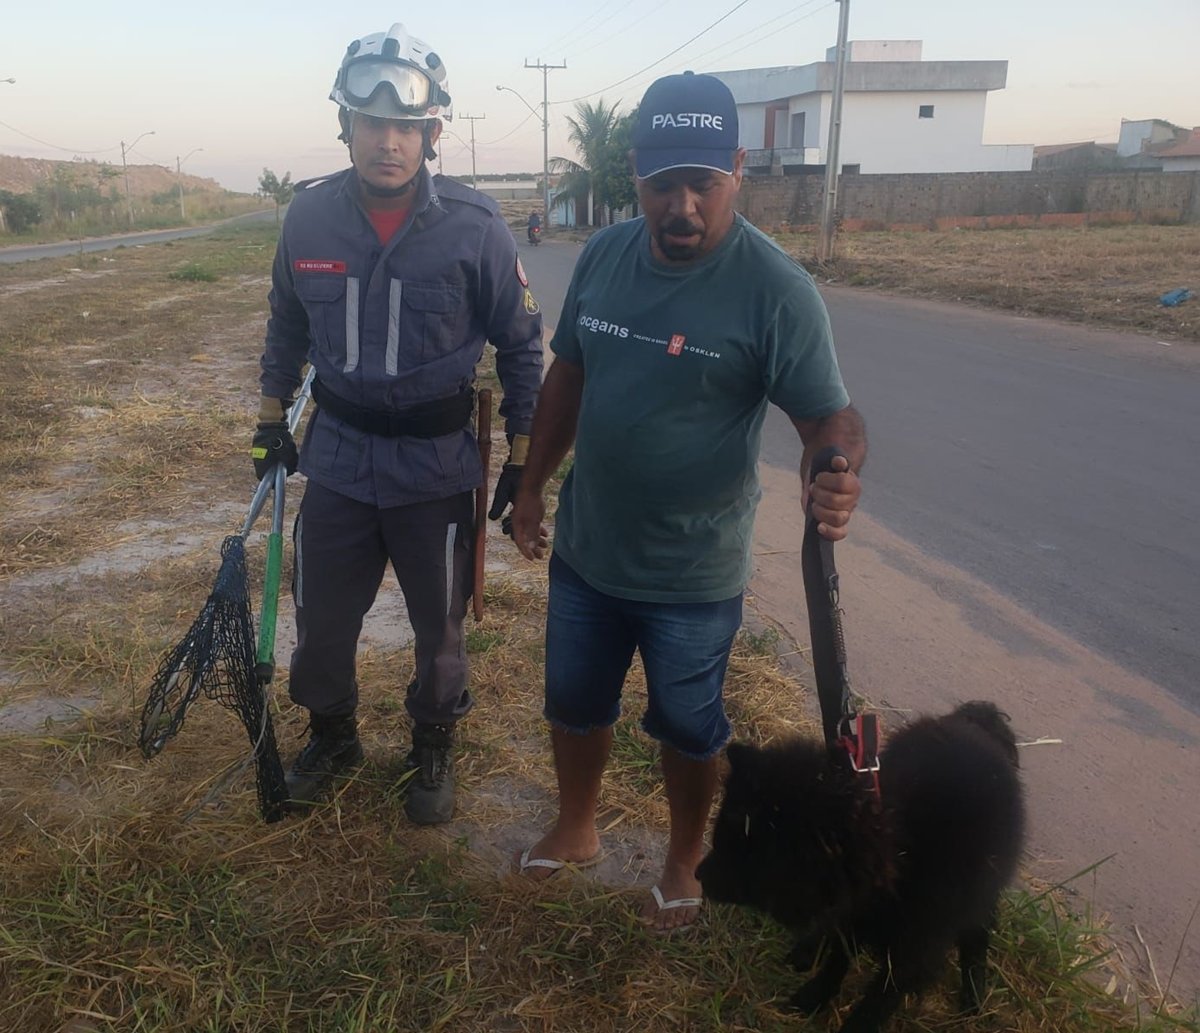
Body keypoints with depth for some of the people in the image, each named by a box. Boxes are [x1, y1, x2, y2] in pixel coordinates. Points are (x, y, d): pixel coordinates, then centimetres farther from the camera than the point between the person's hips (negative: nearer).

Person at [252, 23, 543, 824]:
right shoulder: (311, 214, -4)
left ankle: (434, 750, 39)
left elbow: (522, 344, -4)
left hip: (437, 465, -2)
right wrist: (273, 419, 15)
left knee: (439, 625, 13)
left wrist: (523, 459, -5)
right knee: (320, 617, 15)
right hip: (336, 457, 3)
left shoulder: (475, 227, -13)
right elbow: (288, 325, 11)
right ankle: (332, 736, 43)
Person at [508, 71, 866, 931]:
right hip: (585, 548, 5)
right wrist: (532, 486, 11)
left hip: (692, 575, -5)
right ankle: (576, 829, 49)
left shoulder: (777, 291, -19)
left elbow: (830, 415, -18)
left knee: (687, 727, 16)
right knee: (574, 701, 22)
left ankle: (685, 863, 43)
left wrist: (837, 476, -41)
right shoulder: (604, 255, -3)